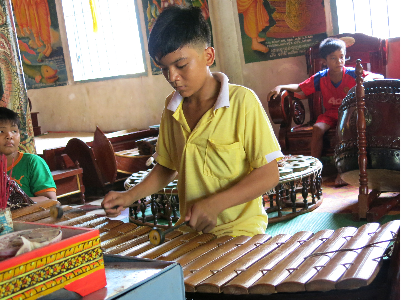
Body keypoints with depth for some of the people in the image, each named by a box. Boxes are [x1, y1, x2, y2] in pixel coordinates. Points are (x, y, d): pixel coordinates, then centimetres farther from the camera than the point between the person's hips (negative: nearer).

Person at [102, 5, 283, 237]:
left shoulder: (242, 101, -10)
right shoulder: (172, 107, 8)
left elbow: (269, 174, -11)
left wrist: (215, 204, -19)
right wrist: (130, 196, 5)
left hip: (240, 231, -4)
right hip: (190, 231, 5)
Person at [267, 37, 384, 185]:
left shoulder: (352, 74, -9)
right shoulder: (321, 77, -2)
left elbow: (380, 77, -9)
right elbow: (300, 88, 5)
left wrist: (368, 78, -31)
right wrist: (281, 87, -10)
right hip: (330, 113, 3)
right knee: (317, 128, -28)